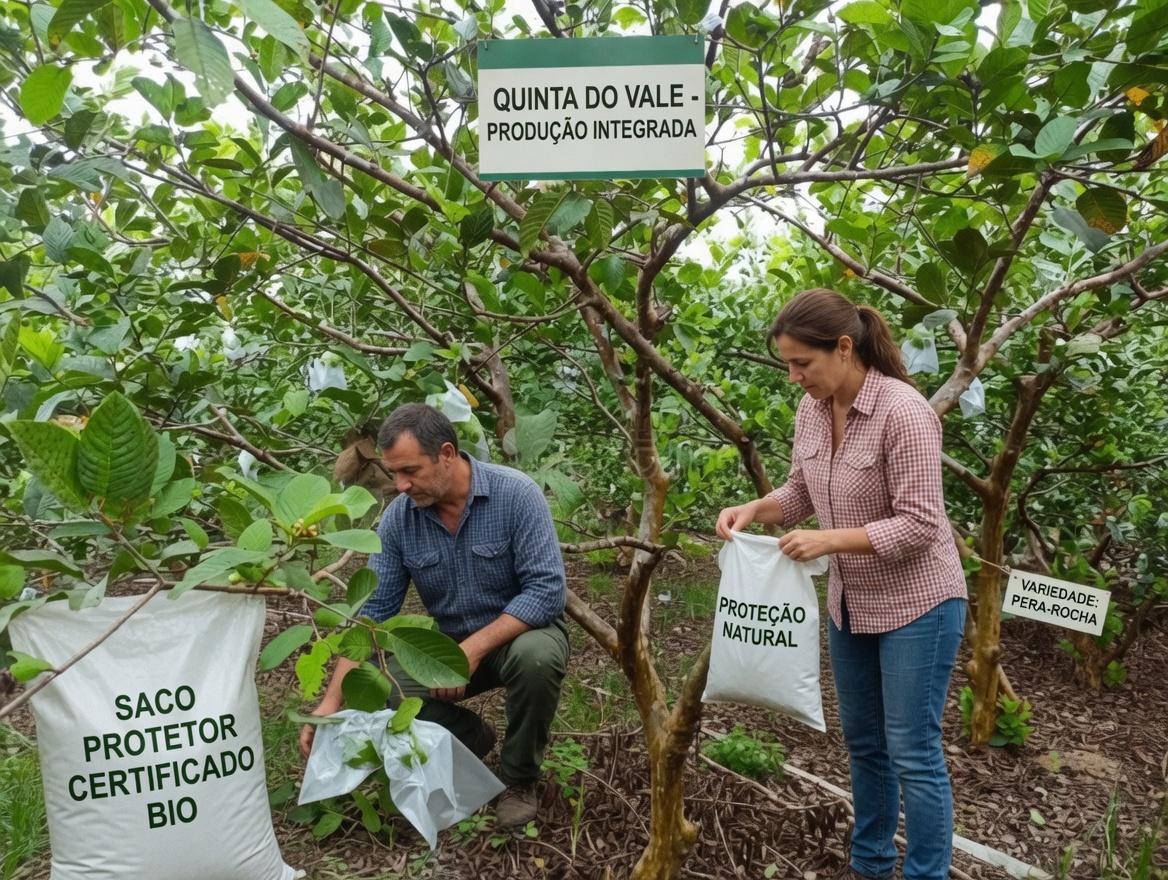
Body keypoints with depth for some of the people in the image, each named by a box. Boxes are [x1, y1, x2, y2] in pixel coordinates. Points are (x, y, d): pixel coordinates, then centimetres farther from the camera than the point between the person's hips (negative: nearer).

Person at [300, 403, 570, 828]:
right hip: (447, 642, 4)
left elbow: (547, 589, -26)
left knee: (536, 657, -37)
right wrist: (332, 701, -18)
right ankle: (471, 737, 12)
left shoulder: (516, 494, -23)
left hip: (521, 630, -3)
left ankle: (519, 779, -7)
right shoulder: (397, 519, -11)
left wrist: (475, 648, -32)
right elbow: (373, 612, -10)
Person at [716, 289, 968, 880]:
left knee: (913, 753, 2)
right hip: (850, 603, 8)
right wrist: (754, 509, -8)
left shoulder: (904, 412, -24)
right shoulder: (811, 409, -2)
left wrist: (829, 540, -28)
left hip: (915, 605, -7)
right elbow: (801, 492, 10)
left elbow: (918, 525, -24)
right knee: (862, 741, 19)